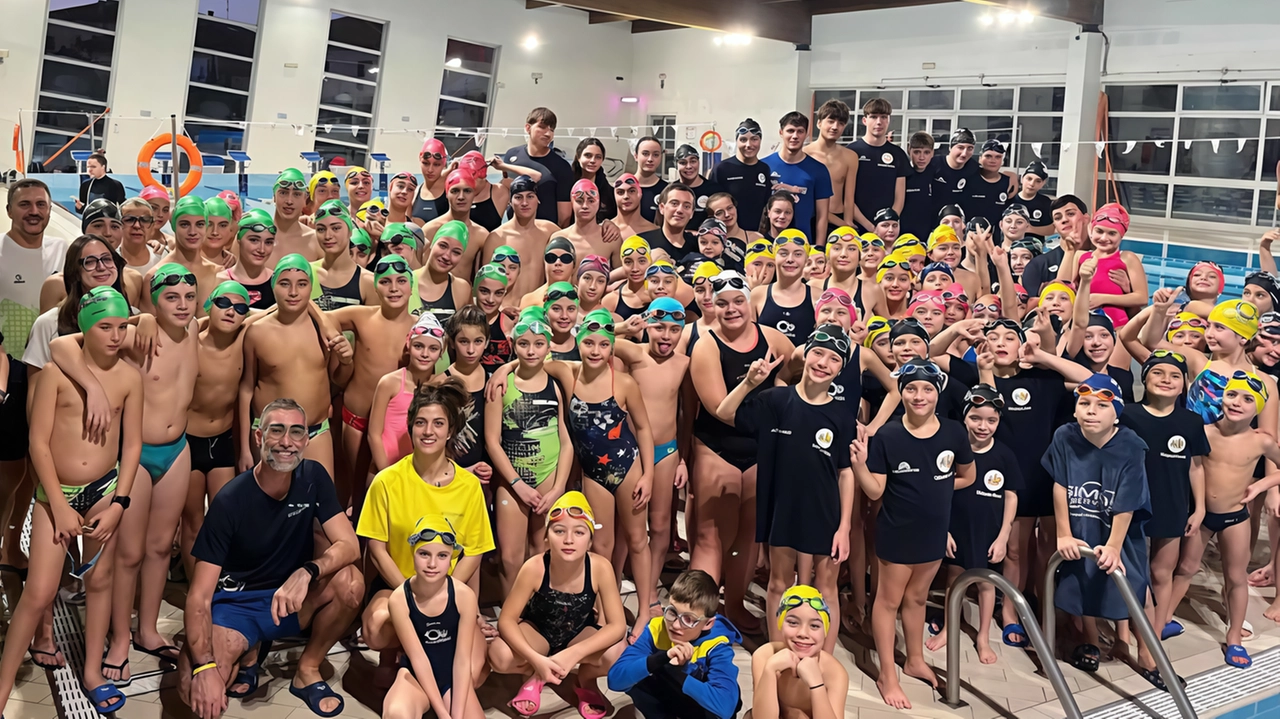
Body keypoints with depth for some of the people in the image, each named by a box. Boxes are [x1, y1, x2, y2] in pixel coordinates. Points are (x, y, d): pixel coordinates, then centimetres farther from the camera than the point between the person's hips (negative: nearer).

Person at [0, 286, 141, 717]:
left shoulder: (129, 378, -3)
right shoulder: (56, 372, -10)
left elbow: (132, 444, 0)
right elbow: (38, 442, -10)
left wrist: (118, 504, -6)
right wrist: (59, 505, -11)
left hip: (105, 489, 2)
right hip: (55, 492, -2)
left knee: (99, 581, 11)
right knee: (39, 592, -5)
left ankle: (92, 672, 27)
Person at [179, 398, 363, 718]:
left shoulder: (313, 477, -10)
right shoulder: (231, 500, -20)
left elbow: (349, 545, -17)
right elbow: (199, 597, -21)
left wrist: (306, 573, -37)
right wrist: (204, 666, -33)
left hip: (294, 598, 3)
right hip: (236, 602, -2)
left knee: (350, 582, -28)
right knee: (196, 689, -28)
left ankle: (307, 671, -4)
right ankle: (246, 653, 8)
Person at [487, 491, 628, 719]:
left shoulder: (600, 567, -30)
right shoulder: (534, 568, -31)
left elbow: (617, 625, -27)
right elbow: (506, 620, -25)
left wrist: (573, 653, -39)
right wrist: (536, 659, -40)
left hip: (578, 635, 0)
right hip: (538, 633, 0)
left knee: (616, 653, -31)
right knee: (500, 655, -32)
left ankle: (587, 682, 5)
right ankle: (535, 676, 5)